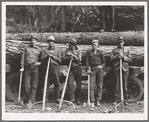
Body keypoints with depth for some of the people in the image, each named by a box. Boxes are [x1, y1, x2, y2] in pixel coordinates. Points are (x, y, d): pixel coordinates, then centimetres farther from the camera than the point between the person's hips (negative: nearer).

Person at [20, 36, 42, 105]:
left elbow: (42, 58, 16)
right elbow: (23, 58, 9)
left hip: (35, 68, -1)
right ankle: (32, 98, 12)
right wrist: (22, 67, 1)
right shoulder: (26, 48, 12)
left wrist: (39, 62, -4)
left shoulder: (39, 50, 12)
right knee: (27, 85, -1)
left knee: (34, 85, -3)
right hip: (27, 68, 1)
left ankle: (31, 100, 0)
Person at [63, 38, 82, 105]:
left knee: (78, 85, 3)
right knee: (70, 83, -12)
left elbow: (79, 59, -8)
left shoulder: (78, 50, 1)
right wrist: (69, 57, -15)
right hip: (71, 69, 1)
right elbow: (64, 58, 2)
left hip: (78, 68, -1)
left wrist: (73, 55, -16)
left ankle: (78, 99, 13)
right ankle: (72, 98, -5)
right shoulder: (67, 50, 7)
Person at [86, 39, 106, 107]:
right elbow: (87, 61, 5)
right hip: (92, 70, -1)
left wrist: (102, 66, -2)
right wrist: (88, 69, -6)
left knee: (100, 86, 1)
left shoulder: (100, 53, 12)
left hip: (100, 69, 1)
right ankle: (92, 102, -5)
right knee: (91, 86, -7)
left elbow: (104, 62, 17)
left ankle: (98, 101, 7)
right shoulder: (89, 52, 10)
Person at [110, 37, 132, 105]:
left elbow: (130, 59, 3)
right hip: (117, 69, 0)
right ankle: (117, 100, 4)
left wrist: (123, 56, -11)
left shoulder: (127, 50, 13)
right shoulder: (114, 50, 12)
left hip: (125, 68, 1)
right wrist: (117, 56, -13)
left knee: (125, 85, 1)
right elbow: (111, 59, 3)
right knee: (117, 85, -1)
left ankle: (125, 100, 8)